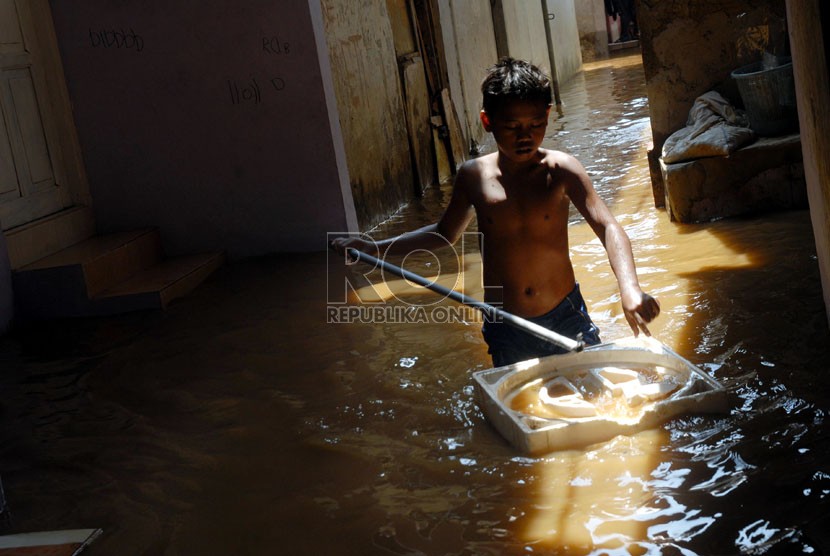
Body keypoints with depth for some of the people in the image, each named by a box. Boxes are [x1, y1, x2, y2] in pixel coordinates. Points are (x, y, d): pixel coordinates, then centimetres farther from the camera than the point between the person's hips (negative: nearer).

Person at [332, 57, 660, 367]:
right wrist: (374, 248, 9)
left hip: (566, 320, -1)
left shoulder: (561, 170, -10)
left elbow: (607, 228, -20)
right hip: (505, 331, 2)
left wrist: (629, 288, -38)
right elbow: (445, 233, 14)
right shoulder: (473, 176, -3)